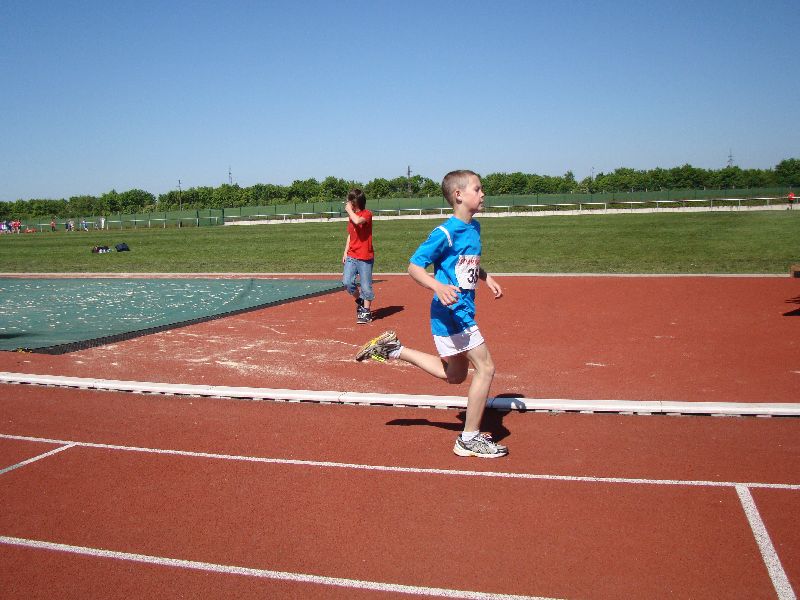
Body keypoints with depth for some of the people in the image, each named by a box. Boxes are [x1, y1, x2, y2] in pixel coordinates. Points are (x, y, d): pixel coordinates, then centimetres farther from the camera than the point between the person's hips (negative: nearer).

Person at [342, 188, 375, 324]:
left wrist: (349, 210, -15)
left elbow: (358, 221, -32)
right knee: (347, 282, -6)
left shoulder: (367, 214, -9)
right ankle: (360, 301, 19)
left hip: (365, 258, -6)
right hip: (351, 256, 6)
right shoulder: (352, 216, 13)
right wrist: (345, 252, 13)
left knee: (366, 286, -1)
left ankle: (366, 312, 12)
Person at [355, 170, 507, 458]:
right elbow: (414, 266, -16)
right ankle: (469, 439, 8)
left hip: (463, 311, 9)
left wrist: (486, 278, 10)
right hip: (451, 312, -9)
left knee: (455, 375, 20)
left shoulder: (474, 228, 11)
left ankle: (394, 349, 27)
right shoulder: (445, 232, -16)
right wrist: (438, 286, -33)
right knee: (485, 368, -6)